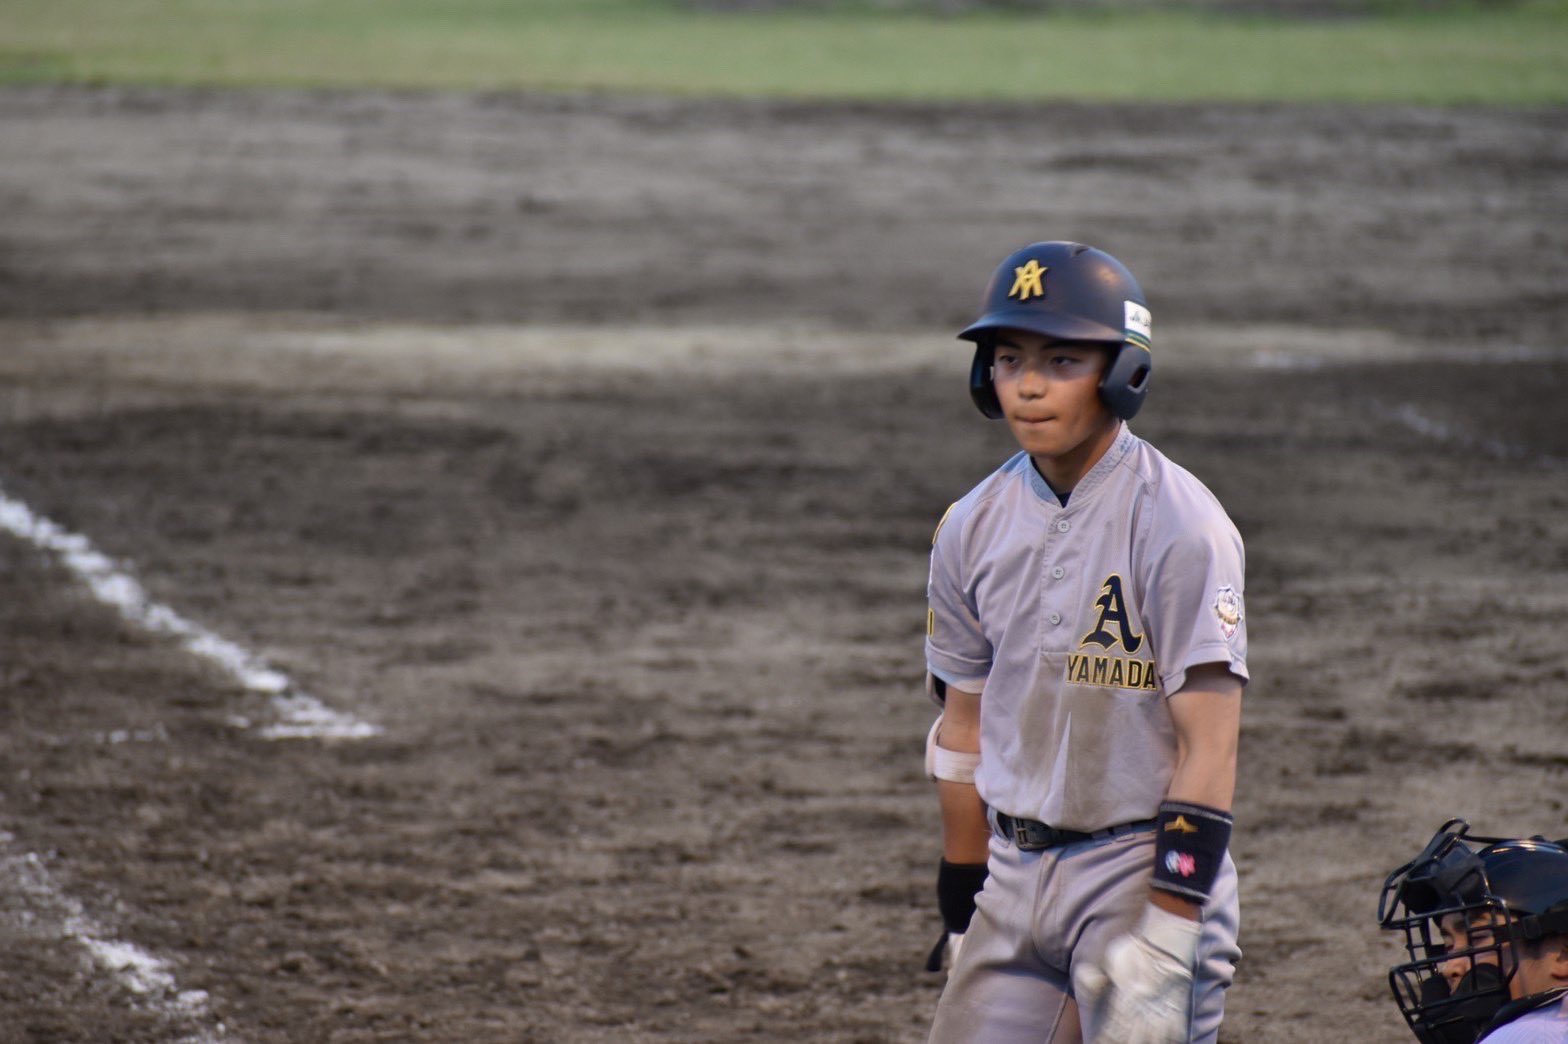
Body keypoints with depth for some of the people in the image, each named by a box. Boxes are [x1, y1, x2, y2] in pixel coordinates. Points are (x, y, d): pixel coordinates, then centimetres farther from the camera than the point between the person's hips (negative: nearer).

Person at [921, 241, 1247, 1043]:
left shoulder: (1178, 525, -13)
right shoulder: (973, 527, 7)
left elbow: (1208, 750, -15)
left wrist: (1164, 935, -20)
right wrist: (962, 914, 14)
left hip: (1143, 870, -6)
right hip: (1014, 878, 6)